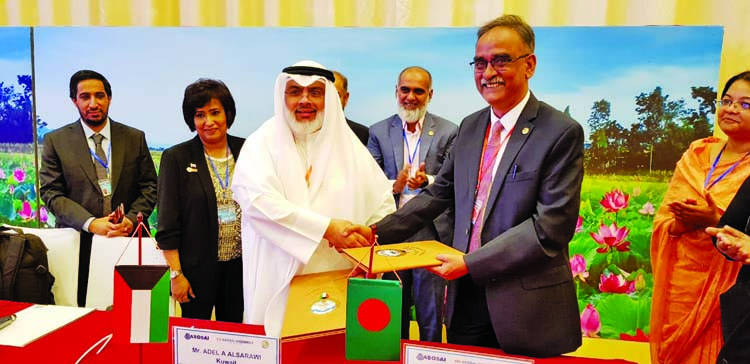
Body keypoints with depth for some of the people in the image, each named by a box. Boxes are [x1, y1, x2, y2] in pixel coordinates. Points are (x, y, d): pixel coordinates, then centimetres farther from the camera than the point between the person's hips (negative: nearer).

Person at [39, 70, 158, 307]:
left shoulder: (135, 138, 8)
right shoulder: (56, 141, 5)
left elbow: (150, 187, 7)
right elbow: (51, 192, 0)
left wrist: (131, 219, -10)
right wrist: (90, 223, -13)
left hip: (129, 238, 1)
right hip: (79, 243, -1)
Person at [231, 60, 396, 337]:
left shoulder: (349, 145, 9)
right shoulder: (262, 143, 1)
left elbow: (383, 204, 9)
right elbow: (256, 198, -16)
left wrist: (368, 240, -11)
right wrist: (326, 227, -22)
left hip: (340, 283, 2)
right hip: (280, 285, -2)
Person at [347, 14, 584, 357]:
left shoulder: (562, 133, -11)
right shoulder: (470, 127, 9)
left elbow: (551, 225, -17)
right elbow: (438, 193, 12)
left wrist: (471, 262, -20)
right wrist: (377, 232, 2)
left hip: (527, 306, -5)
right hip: (467, 296, 5)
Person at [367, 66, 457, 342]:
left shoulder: (448, 132, 3)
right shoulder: (378, 132, 8)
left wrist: (427, 181, -19)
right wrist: (394, 185, -15)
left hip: (432, 233, -2)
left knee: (431, 315, 4)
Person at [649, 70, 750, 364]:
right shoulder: (696, 155, 7)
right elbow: (662, 222, 4)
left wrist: (717, 222, -23)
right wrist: (680, 223, -14)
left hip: (724, 293, -3)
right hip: (678, 285, 4)